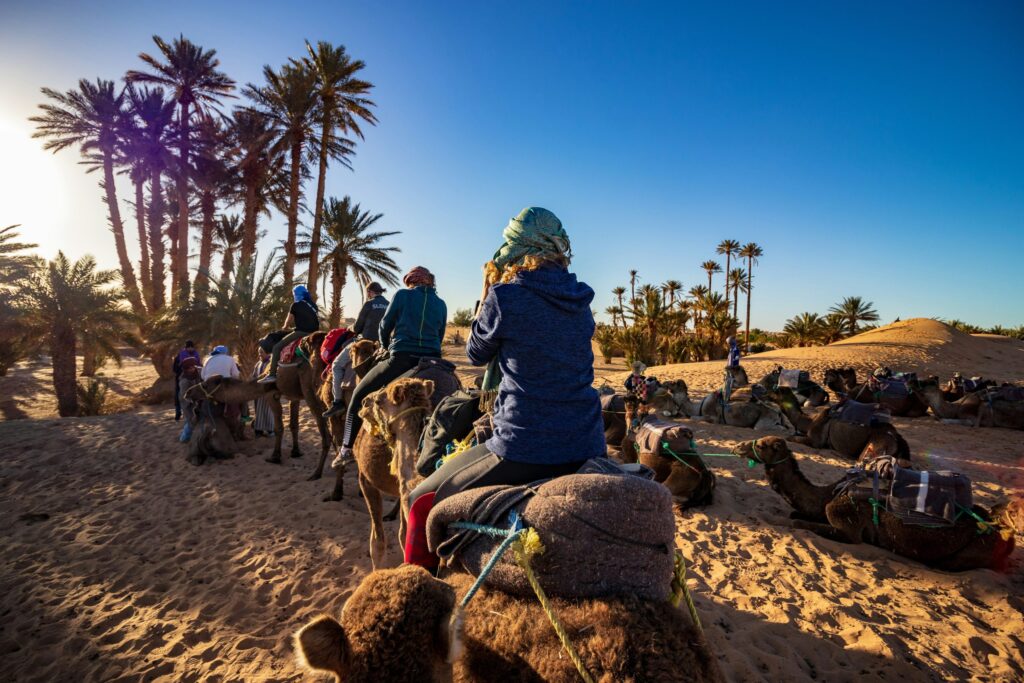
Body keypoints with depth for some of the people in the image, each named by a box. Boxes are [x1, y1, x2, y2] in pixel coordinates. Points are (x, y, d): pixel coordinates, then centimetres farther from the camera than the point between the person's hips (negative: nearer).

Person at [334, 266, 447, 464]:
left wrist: (386, 347, 31)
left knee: (359, 394, 13)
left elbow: (385, 326, 13)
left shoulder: (402, 295, 6)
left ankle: (347, 449, 12)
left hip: (401, 359, -3)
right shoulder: (441, 304, 15)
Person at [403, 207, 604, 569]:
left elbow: (476, 353, 6)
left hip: (525, 450, -7)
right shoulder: (580, 299, 7)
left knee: (423, 501, 12)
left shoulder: (506, 296, -11)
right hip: (588, 448, 7)